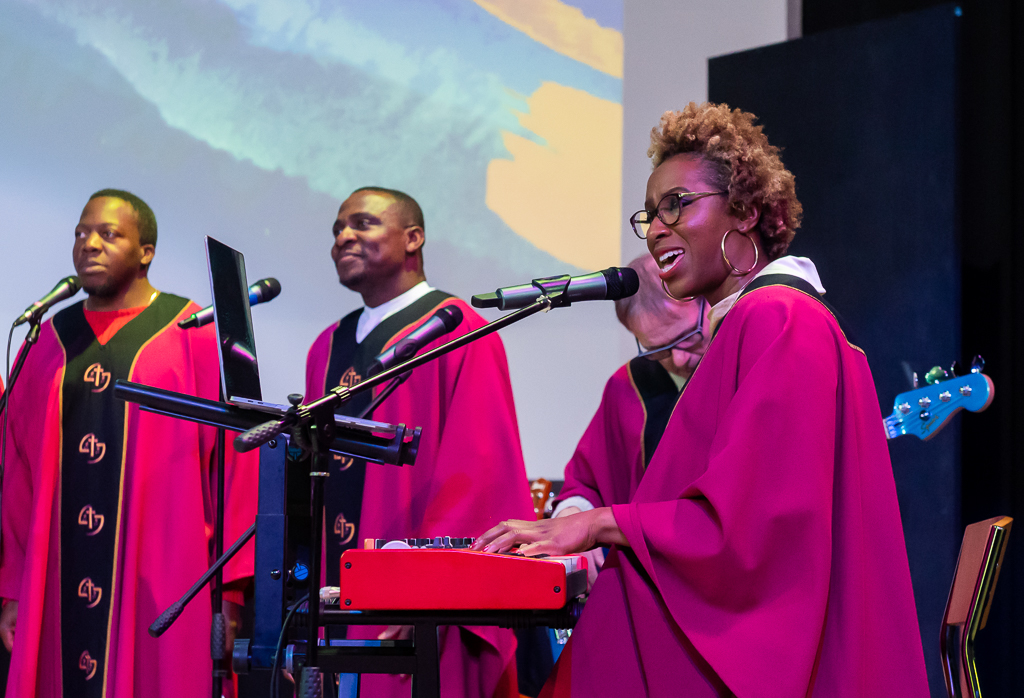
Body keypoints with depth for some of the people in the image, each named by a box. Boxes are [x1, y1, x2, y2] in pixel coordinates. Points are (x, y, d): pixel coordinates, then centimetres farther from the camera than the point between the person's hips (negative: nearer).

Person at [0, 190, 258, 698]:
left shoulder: (195, 336, 1)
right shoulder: (51, 341, 14)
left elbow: (233, 460, -3)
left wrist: (230, 588, -10)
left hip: (160, 587, -4)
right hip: (58, 594, 4)